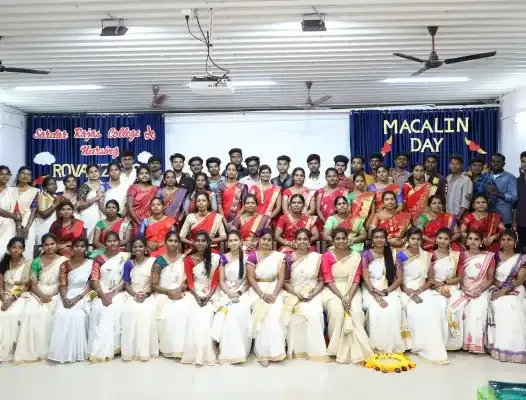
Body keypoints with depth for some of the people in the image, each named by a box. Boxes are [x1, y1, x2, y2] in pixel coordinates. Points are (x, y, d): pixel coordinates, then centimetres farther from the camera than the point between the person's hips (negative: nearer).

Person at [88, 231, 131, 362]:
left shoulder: (126, 257, 6)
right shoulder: (99, 259, 10)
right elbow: (94, 280, 2)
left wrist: (113, 293, -11)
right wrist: (103, 296, -13)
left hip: (118, 293, -1)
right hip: (101, 294, 1)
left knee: (114, 310, -30)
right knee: (98, 310, -28)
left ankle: (107, 349, -21)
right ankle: (98, 349, -22)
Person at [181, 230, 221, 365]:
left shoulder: (215, 258, 4)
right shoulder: (189, 259, 4)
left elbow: (215, 282, 2)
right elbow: (190, 282, -1)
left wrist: (208, 296, -12)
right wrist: (197, 297, -16)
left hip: (210, 295, 0)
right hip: (194, 294, 0)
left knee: (206, 315, -27)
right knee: (196, 316, -28)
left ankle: (205, 353, -20)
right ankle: (196, 352, -23)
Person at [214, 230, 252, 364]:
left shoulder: (246, 258, 6)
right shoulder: (223, 258, 7)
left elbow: (249, 281, 4)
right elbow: (221, 281, 3)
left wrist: (239, 293, -12)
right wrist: (230, 294, -13)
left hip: (242, 293, 0)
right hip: (226, 293, 0)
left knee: (241, 313, -31)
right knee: (228, 313, -30)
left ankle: (240, 350, -19)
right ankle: (229, 351, -20)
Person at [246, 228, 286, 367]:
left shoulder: (279, 256, 6)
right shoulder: (252, 256, 1)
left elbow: (281, 278, 0)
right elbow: (251, 278, -4)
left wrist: (274, 294, -14)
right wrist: (262, 294, -16)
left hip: (274, 290, 1)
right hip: (257, 291, -1)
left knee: (275, 313, -27)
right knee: (263, 312, -27)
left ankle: (271, 350, -16)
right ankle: (263, 352, -17)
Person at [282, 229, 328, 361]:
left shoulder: (317, 257, 4)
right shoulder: (289, 258, 2)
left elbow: (321, 281, 5)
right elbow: (285, 282, 2)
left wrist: (313, 294, -12)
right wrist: (297, 294, -13)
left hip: (313, 294, 0)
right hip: (293, 294, 0)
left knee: (314, 313, -29)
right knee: (296, 314, -29)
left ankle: (314, 350, -17)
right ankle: (297, 349, -16)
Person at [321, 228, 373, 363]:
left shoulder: (356, 256, 4)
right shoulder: (327, 256, -3)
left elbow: (356, 280, -2)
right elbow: (328, 281, -7)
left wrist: (349, 298, -17)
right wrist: (342, 297, -18)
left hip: (352, 290, 2)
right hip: (333, 291, -2)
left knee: (356, 312, -26)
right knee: (337, 311, -31)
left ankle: (355, 349, -16)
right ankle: (337, 348, -16)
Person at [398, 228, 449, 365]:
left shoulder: (427, 256, 9)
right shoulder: (401, 255, 0)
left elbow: (431, 279, 7)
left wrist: (419, 291, -10)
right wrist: (411, 294, -17)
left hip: (423, 290, 3)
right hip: (406, 291, -2)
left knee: (432, 311, -27)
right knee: (414, 311, -32)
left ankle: (433, 347, -16)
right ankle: (419, 345, -22)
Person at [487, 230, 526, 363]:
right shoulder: (496, 256, 10)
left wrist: (505, 290, -16)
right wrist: (501, 286, -12)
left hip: (514, 291, -1)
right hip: (498, 289, 1)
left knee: (511, 309, -31)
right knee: (501, 307, -30)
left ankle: (512, 347, -24)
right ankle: (501, 346, -27)